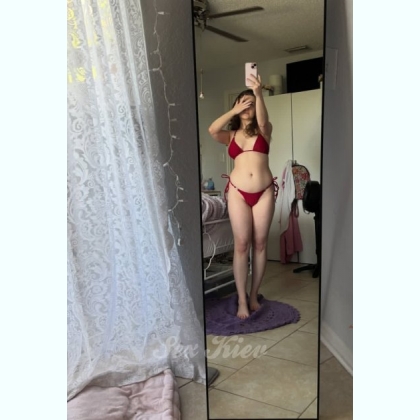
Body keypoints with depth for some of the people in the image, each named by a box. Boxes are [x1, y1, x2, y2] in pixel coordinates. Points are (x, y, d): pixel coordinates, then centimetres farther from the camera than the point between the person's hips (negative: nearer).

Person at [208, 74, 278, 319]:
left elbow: (263, 120, -15)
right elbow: (212, 130, -10)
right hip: (238, 192, 0)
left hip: (264, 192, 0)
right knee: (241, 245, -2)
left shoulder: (264, 130, 9)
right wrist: (234, 111, -10)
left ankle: (254, 295, 18)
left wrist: (259, 94, -31)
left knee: (260, 244, 5)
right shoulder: (230, 135, 11)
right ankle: (242, 300, 5)